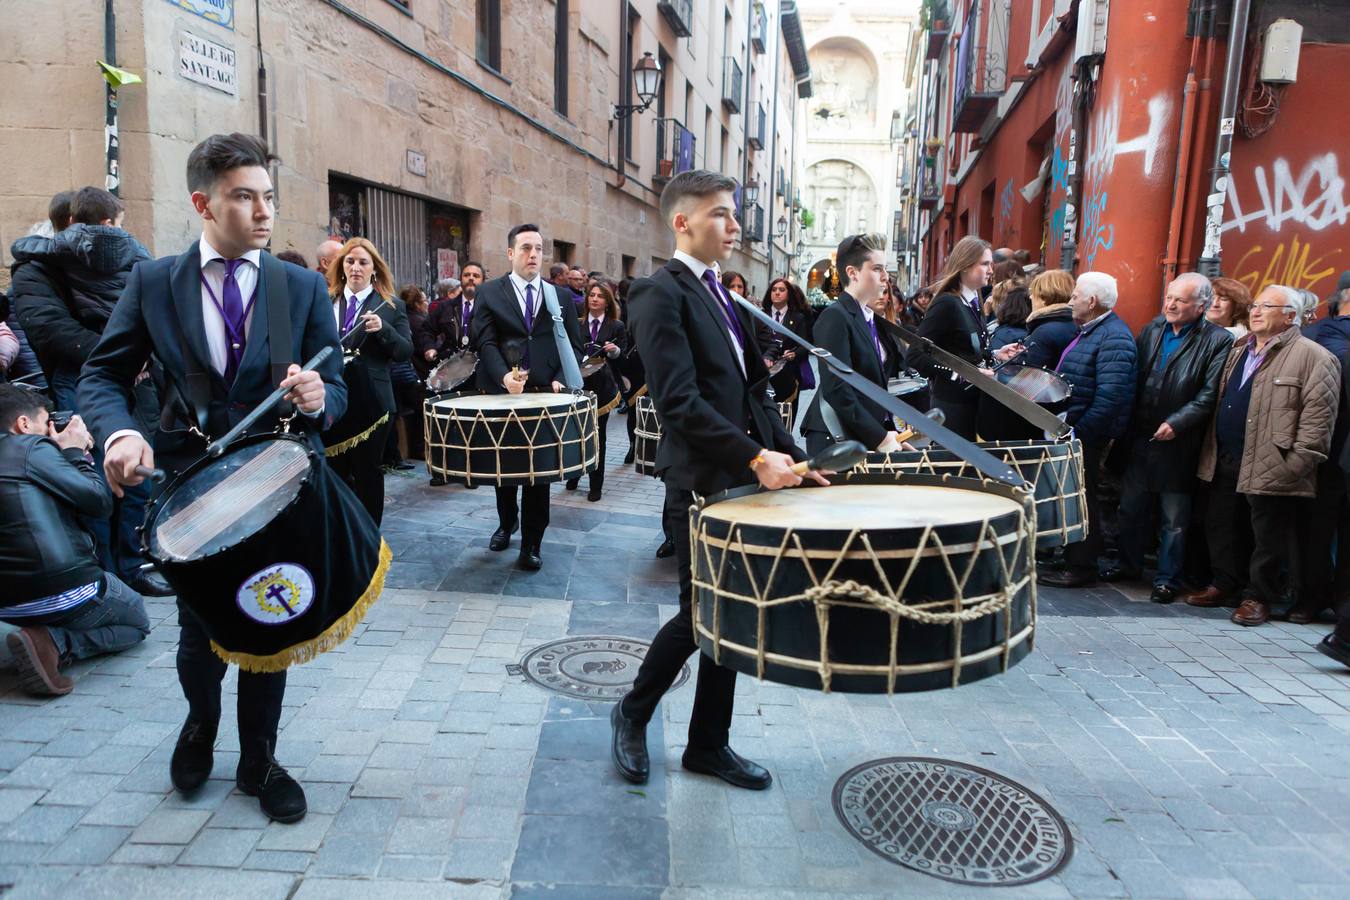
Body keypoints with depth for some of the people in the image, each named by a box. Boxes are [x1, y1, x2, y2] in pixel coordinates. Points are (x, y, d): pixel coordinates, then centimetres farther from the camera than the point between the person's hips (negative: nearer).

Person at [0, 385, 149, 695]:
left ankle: (45, 638, 9)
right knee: (137, 622, 17)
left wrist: (70, 452, 17)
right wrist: (75, 452, 2)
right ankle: (55, 643, -7)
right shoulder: (31, 447, -11)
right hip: (67, 593, -9)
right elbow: (100, 501, -12)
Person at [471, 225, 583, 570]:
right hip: (502, 393, 0)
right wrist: (504, 376, -24)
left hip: (546, 394, 0)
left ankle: (531, 543, 11)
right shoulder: (489, 293, 4)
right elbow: (486, 341, -7)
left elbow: (573, 344, 9)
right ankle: (506, 524, 38)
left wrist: (561, 379, -7)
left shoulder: (561, 295, 9)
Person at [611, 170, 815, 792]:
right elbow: (679, 400, -21)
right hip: (701, 483, -8)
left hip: (741, 480, 8)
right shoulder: (660, 293, -11)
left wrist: (792, 456, 8)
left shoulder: (720, 295, 16)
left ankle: (709, 744, 26)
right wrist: (755, 456, -25)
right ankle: (632, 715, 26)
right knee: (699, 614, 1)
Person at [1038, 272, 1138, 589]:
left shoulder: (1113, 337, -17)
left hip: (1087, 434, -10)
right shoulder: (1087, 331, 16)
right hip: (1071, 430, 10)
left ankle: (1081, 568, 10)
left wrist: (1080, 431, -23)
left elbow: (1110, 395, -25)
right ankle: (1072, 560, 27)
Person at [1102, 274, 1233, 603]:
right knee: (1132, 507, 16)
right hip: (1141, 437, 5)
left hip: (1179, 444, -5)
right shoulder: (1152, 330, 8)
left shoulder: (1218, 341, -8)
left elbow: (1209, 396, -14)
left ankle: (1167, 578, 18)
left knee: (1175, 518, 7)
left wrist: (1177, 422, -22)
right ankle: (1129, 564, 32)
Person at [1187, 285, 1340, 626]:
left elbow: (1318, 415, -14)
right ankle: (1226, 585, 28)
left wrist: (1296, 464, -19)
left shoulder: (1313, 358, -7)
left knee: (1267, 538, 3)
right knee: (1223, 528, 15)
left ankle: (1258, 597, 14)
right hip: (1226, 462, 7)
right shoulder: (1238, 351, 16)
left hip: (1269, 467, -7)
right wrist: (1212, 452, 16)